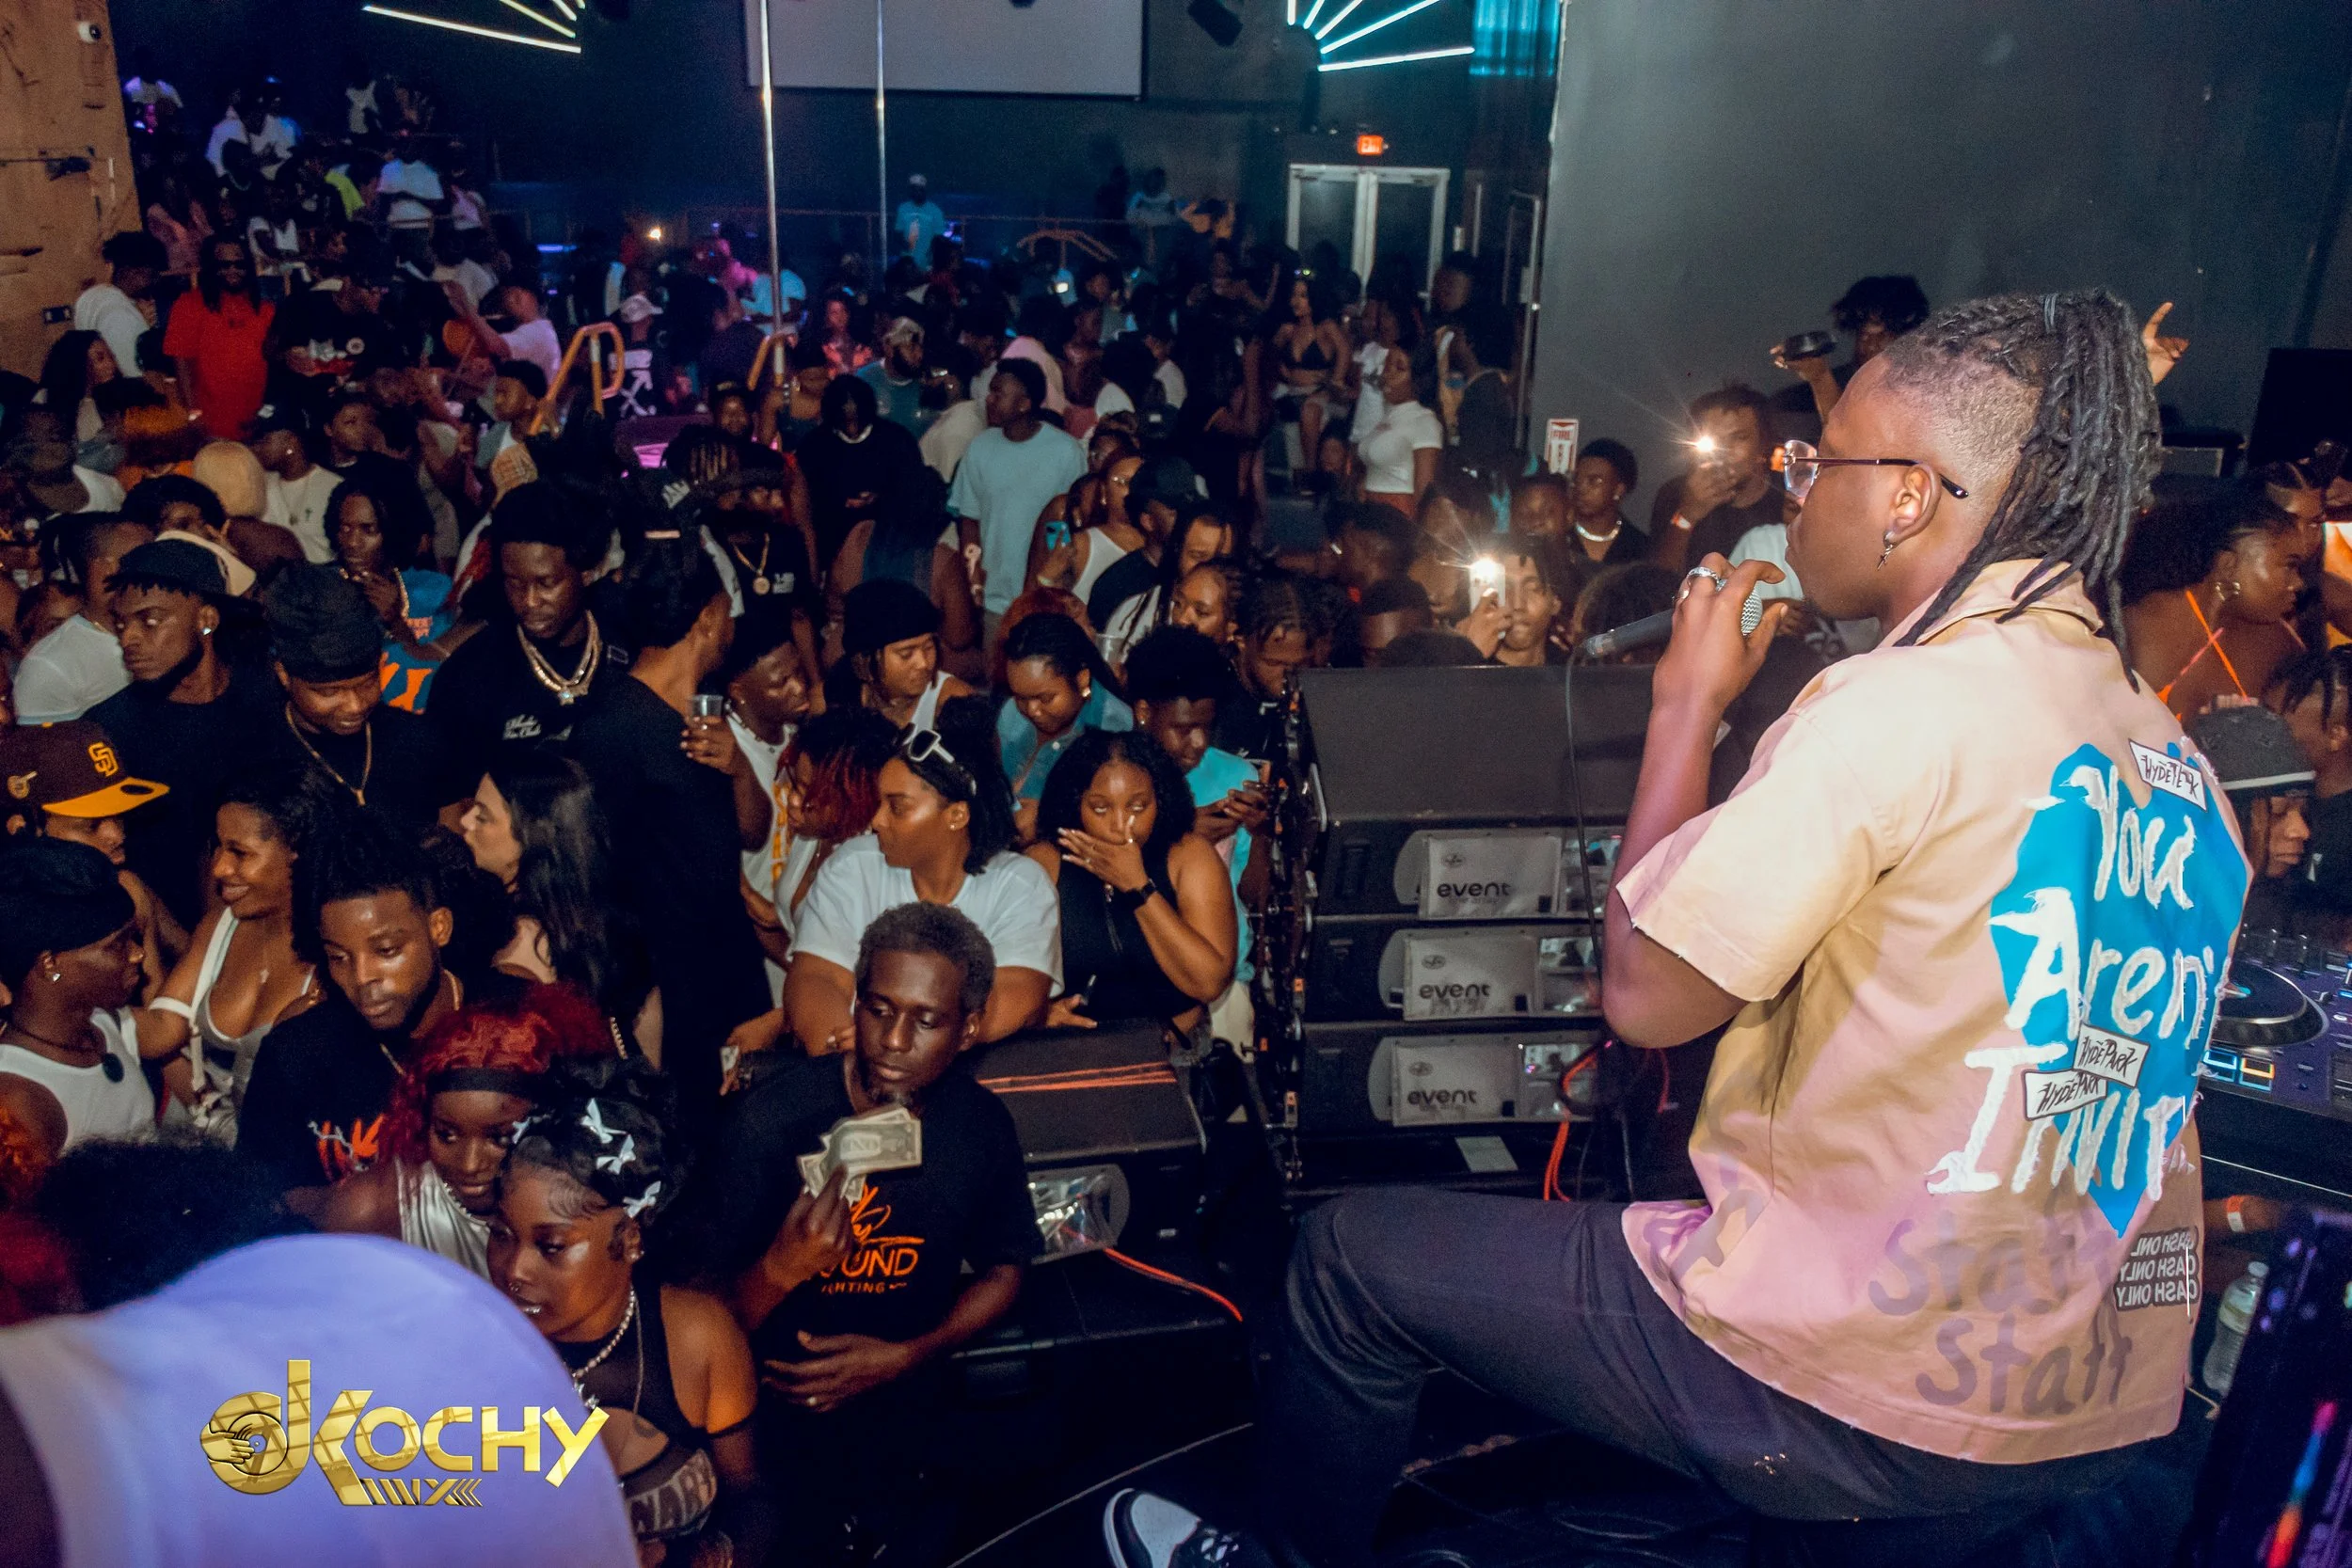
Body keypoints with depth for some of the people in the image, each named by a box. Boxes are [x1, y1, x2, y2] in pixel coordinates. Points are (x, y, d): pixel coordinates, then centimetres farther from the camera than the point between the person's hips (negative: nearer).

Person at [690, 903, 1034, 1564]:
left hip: (906, 1410, 3)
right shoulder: (768, 1118, -26)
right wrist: (780, 1268, -42)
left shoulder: (981, 1125, -15)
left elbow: (1004, 1271, 0)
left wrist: (905, 1355, -13)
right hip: (775, 1419, -3)